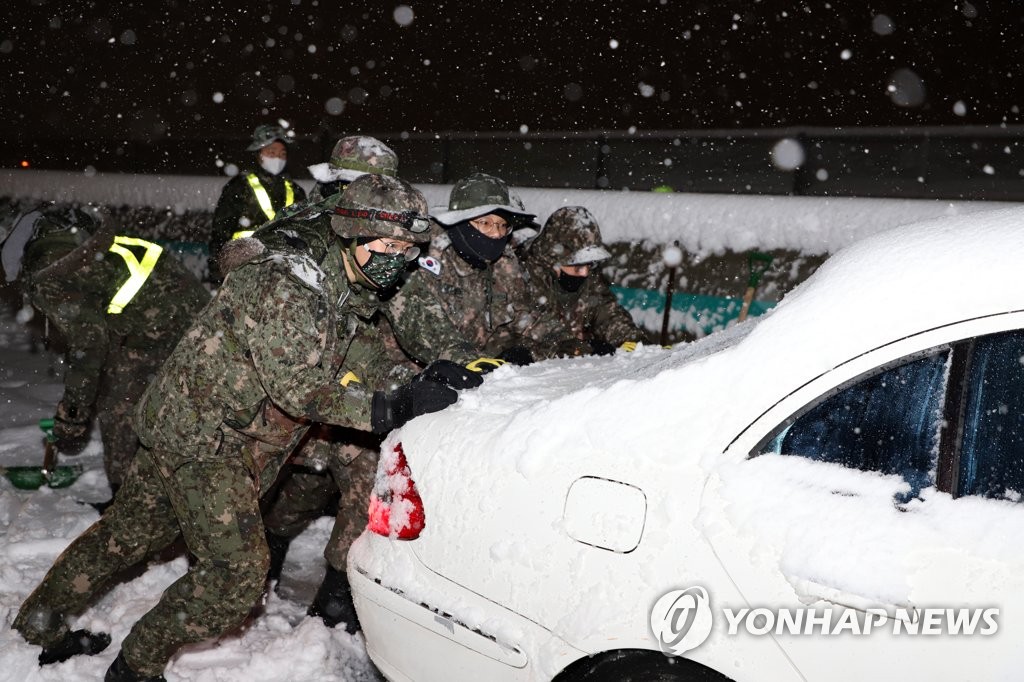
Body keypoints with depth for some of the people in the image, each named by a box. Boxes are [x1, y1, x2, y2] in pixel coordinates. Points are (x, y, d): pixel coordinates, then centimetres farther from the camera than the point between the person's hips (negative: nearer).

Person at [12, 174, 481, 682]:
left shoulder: (350, 294, 4)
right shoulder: (283, 282, -26)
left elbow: (368, 368, 2)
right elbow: (295, 386, -31)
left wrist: (424, 381, -16)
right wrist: (388, 410, -34)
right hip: (201, 436, -9)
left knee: (130, 531, 23)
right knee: (237, 573, -7)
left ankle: (40, 625, 44)